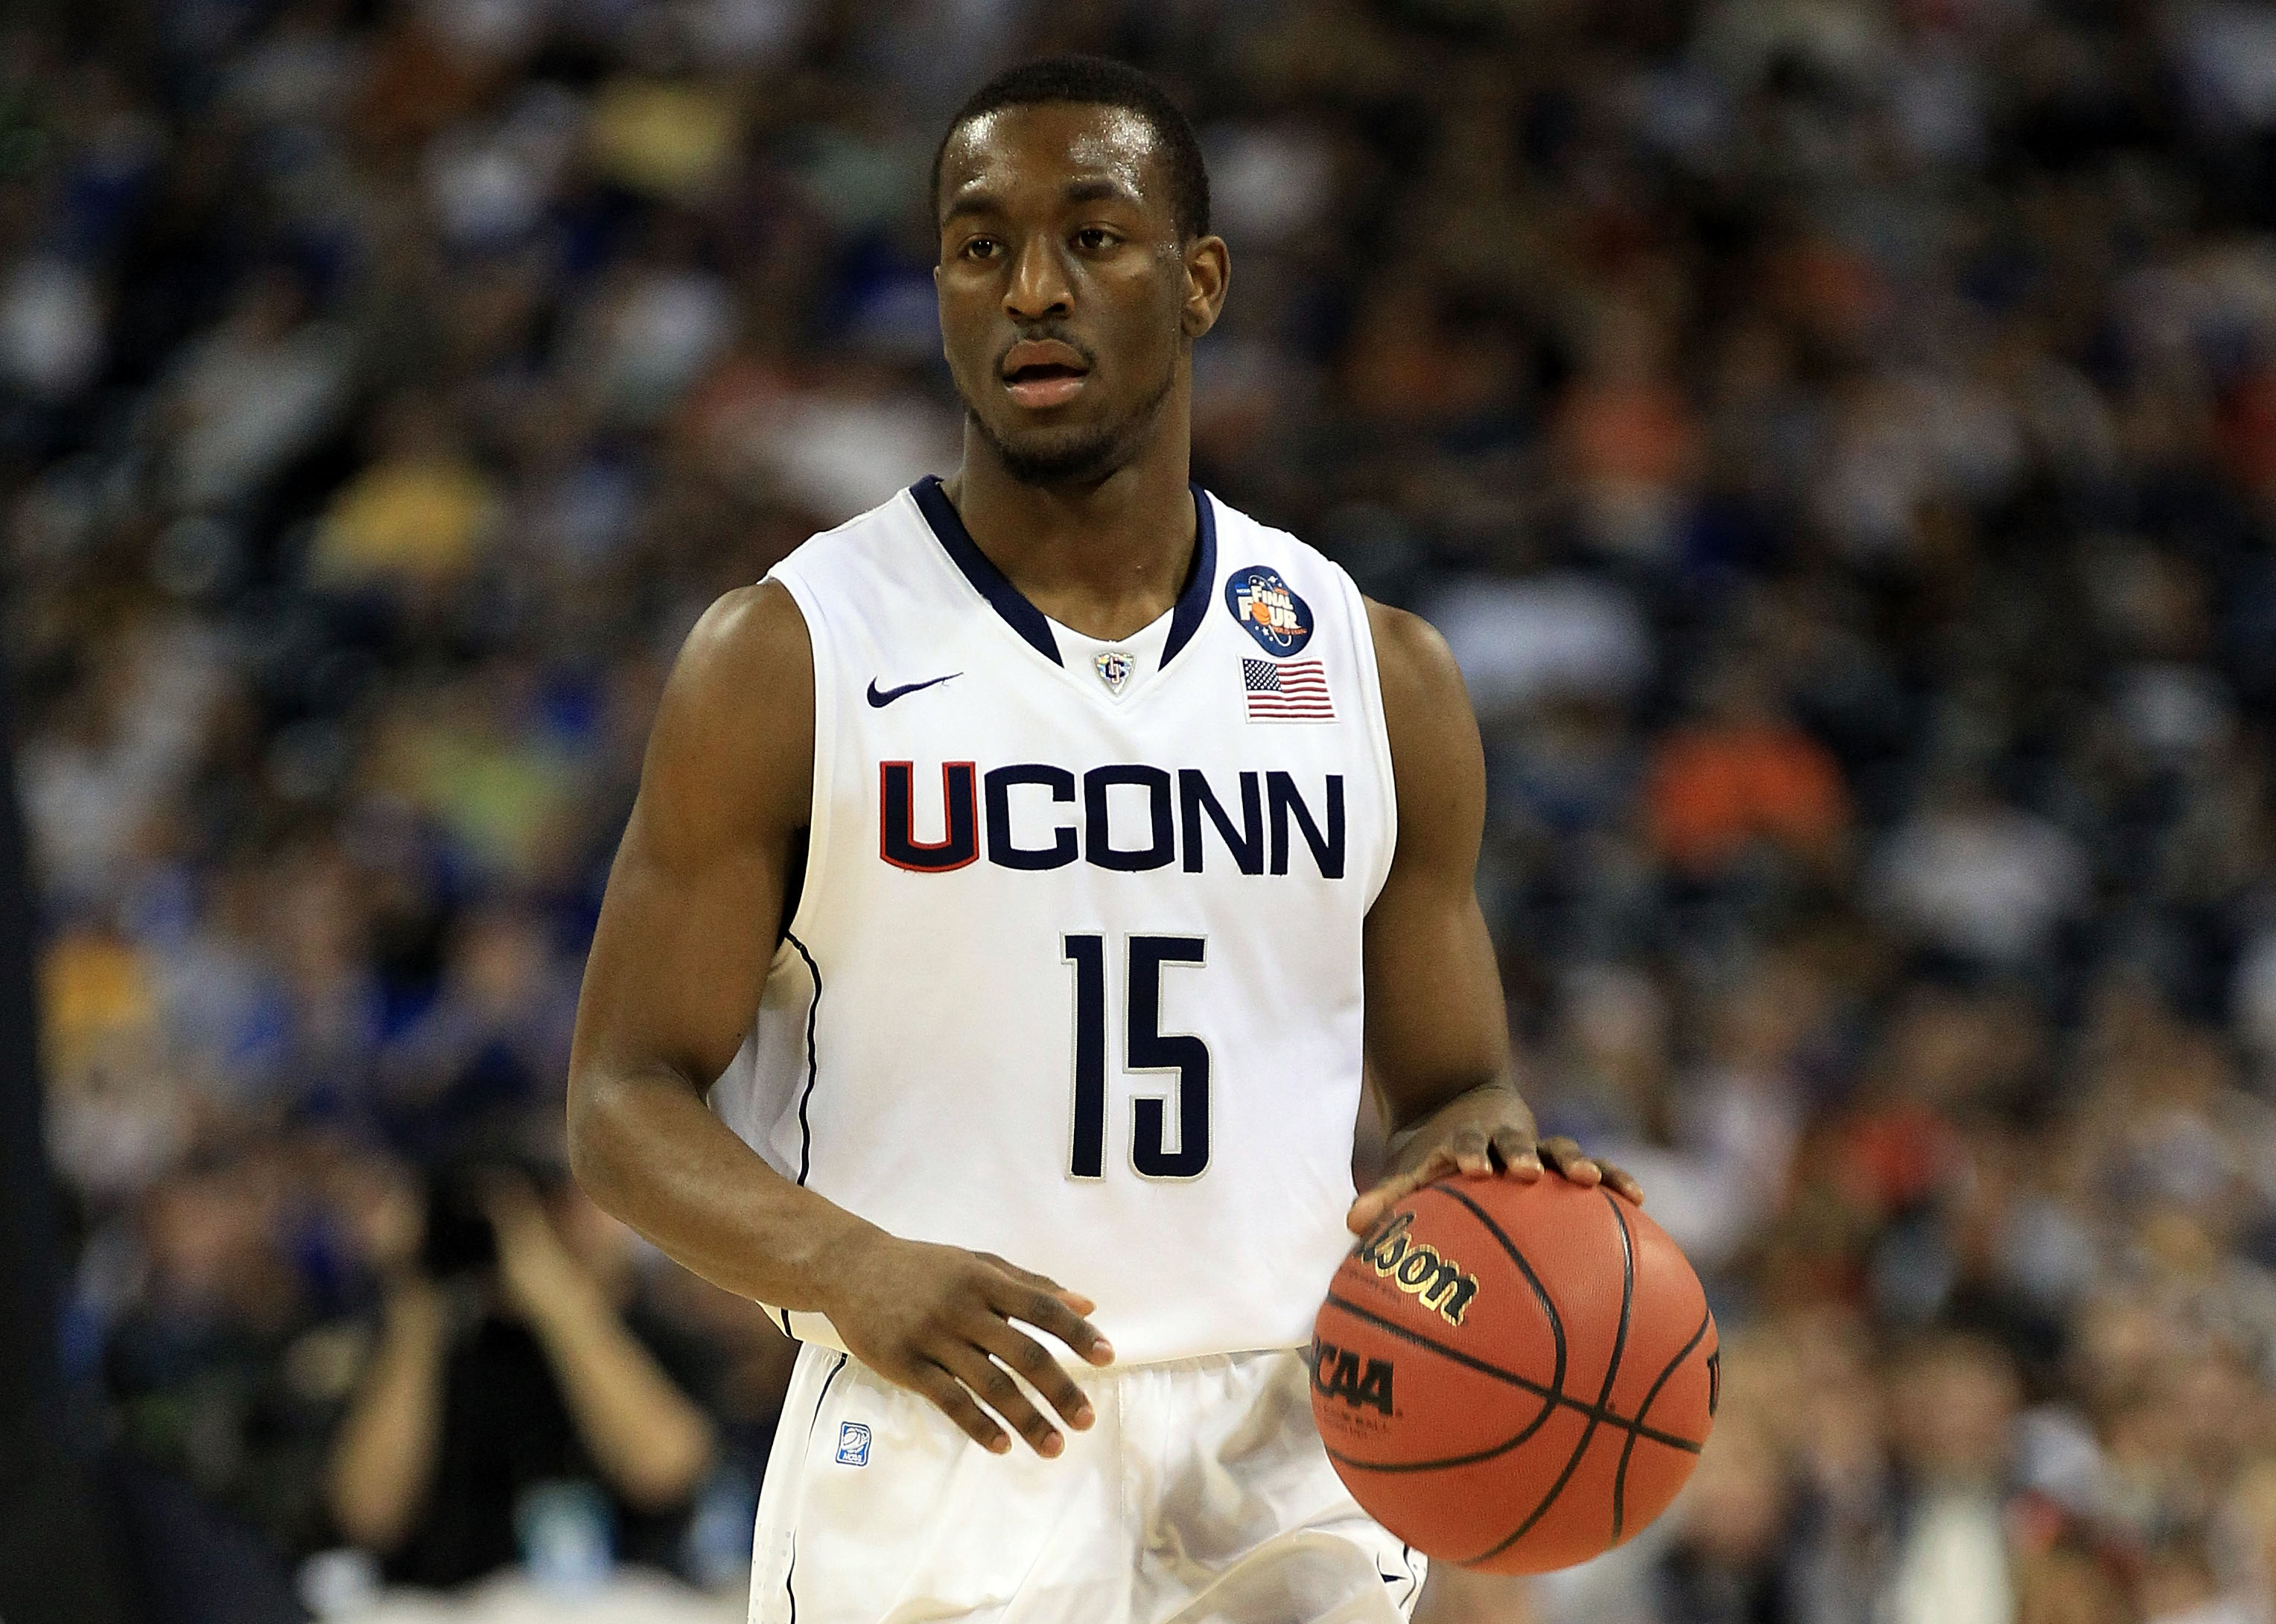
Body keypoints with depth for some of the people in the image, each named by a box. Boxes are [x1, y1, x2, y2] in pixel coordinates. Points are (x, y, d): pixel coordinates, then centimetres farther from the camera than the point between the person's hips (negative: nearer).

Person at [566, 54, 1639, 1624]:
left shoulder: (1376, 671, 9)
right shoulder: (788, 658, 0)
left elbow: (1458, 1086, 16)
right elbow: (628, 1100, -1)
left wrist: (1481, 1163, -9)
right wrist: (856, 1274, -21)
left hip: (1285, 1469, 3)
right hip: (936, 1460, -3)